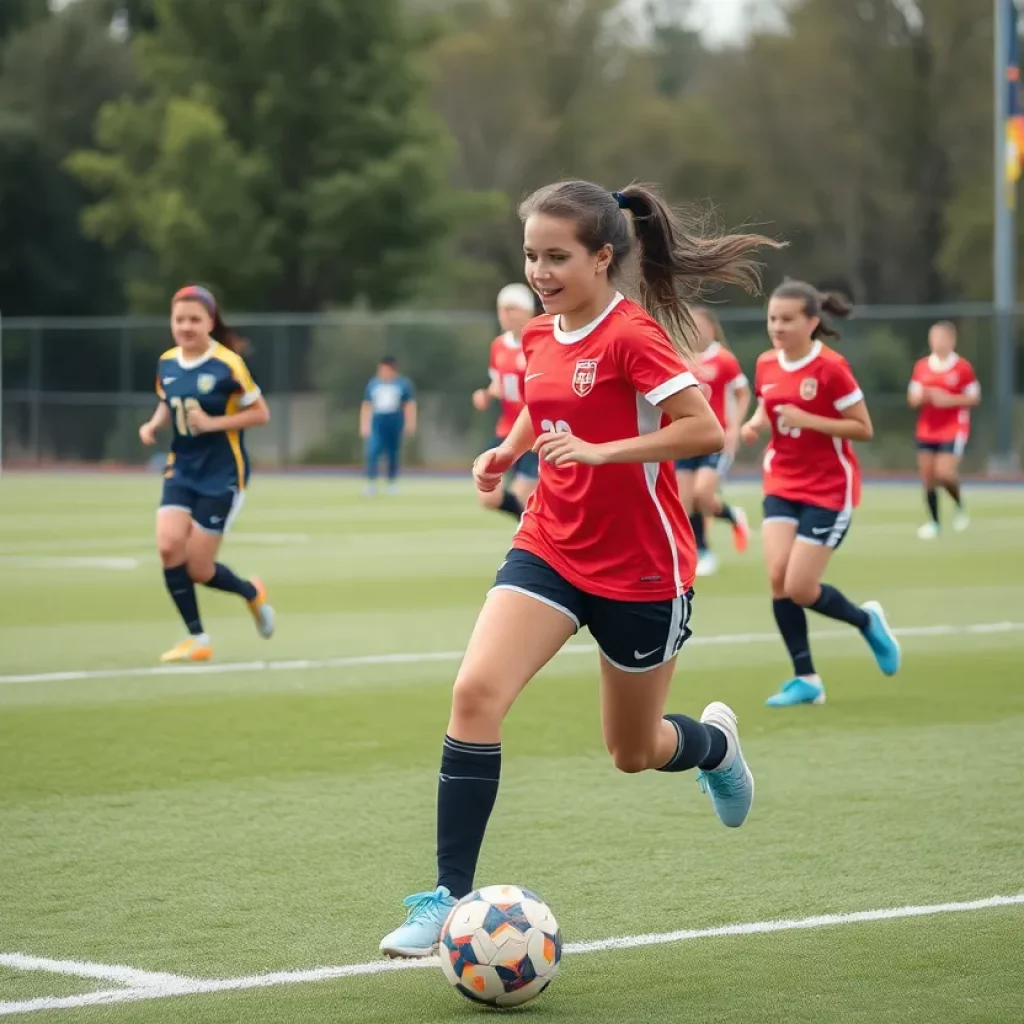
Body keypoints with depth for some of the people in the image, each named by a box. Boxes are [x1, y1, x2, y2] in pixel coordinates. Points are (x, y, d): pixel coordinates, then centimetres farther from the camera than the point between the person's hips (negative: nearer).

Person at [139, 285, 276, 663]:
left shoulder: (227, 365, -15)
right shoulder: (166, 364, 2)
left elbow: (261, 414, -10)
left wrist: (213, 423, -21)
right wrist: (153, 424, -2)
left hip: (221, 475, -5)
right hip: (181, 471, 5)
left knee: (197, 569, -5)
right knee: (169, 545, -17)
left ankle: (251, 593, 30)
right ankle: (197, 639, -2)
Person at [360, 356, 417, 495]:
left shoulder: (403, 384, 1)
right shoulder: (373, 384, 8)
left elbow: (410, 405, 2)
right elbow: (366, 406, 13)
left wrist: (410, 423, -6)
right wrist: (363, 426, 10)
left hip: (395, 425, -1)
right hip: (377, 425, 1)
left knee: (393, 455, 5)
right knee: (372, 452, -14)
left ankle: (392, 483, 18)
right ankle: (371, 483, -13)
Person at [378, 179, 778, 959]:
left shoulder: (632, 335, -18)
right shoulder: (540, 337, 4)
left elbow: (706, 430, -24)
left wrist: (598, 450, -29)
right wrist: (508, 450, 7)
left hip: (640, 567, -5)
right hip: (550, 549, 5)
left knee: (634, 753, 12)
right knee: (476, 692, -19)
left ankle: (716, 742, 50)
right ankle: (451, 898, -15)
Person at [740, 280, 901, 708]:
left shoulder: (831, 367, -17)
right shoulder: (766, 365, 1)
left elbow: (864, 429, -14)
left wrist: (807, 420, -25)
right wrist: (755, 424, -3)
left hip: (829, 488, -6)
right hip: (782, 484, 6)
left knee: (800, 588, -9)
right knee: (777, 576, -9)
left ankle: (867, 621, 23)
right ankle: (806, 679, 3)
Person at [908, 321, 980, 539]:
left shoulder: (963, 367, -6)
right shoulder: (921, 367, 5)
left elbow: (974, 398, -5)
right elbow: (912, 399, 8)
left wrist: (949, 400, -19)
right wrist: (923, 396, -15)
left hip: (953, 430, -4)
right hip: (926, 431, 4)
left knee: (944, 474, -16)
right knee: (927, 477, 2)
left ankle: (959, 507, 13)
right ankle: (933, 522, 14)